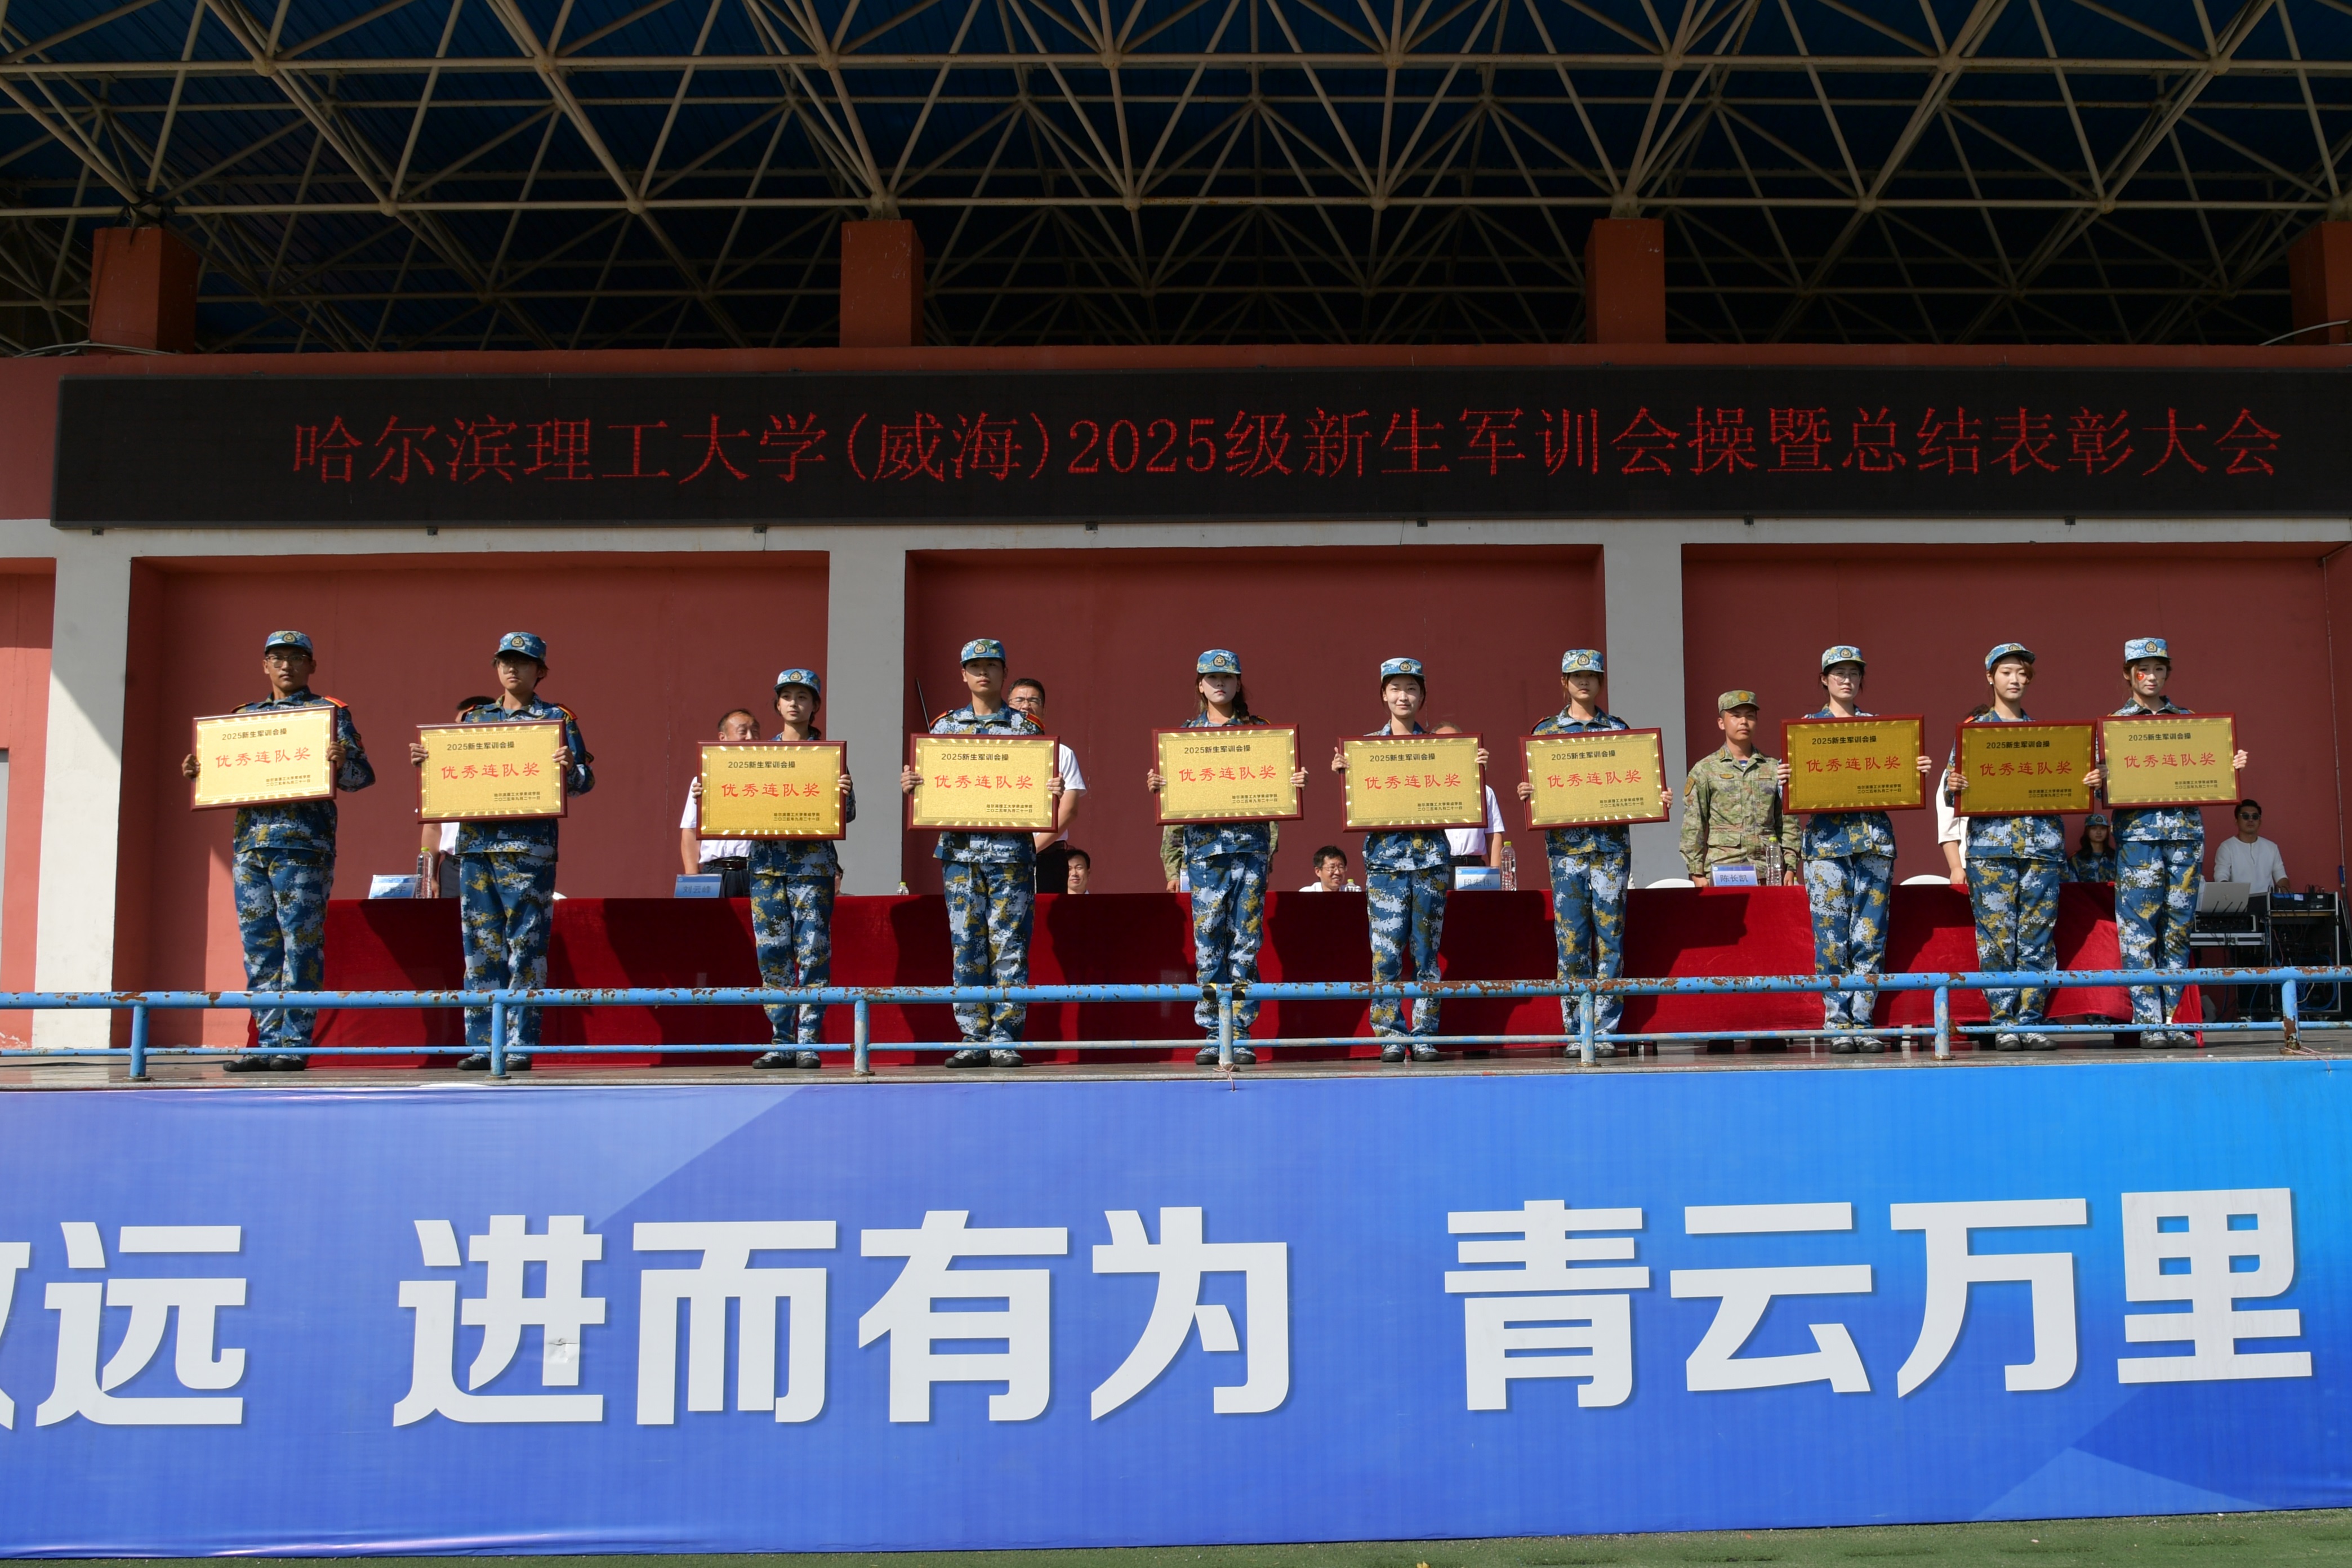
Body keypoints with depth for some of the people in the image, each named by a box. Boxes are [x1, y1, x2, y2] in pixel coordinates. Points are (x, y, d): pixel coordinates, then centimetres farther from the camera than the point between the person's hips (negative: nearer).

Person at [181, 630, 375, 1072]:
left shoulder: (329, 711, 5)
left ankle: (295, 1044, -3)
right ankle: (269, 1043, 10)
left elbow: (363, 772, -2)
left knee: (301, 944, -6)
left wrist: (342, 763, -24)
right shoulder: (245, 716, 21)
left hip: (302, 842, -5)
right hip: (249, 842, 5)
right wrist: (196, 771, 4)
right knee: (259, 946, 5)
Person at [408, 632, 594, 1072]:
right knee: (481, 945, 5)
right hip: (475, 843, 4)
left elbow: (585, 779, 0)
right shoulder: (472, 719, 18)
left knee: (525, 946, -5)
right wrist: (425, 761, 2)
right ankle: (482, 1044, 9)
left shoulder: (557, 718, 6)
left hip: (529, 848, -4)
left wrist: (570, 770, -21)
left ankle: (520, 1046, -2)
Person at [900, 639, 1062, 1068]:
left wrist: (1054, 791, -14)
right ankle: (974, 1039, 8)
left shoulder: (1025, 727, 7)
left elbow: (1040, 785, 7)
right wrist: (909, 786, -7)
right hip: (959, 848, 2)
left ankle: (1005, 1039, 1)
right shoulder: (945, 725, 13)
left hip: (1011, 849, -2)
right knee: (967, 944, 2)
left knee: (1008, 944, -3)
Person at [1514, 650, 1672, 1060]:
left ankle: (1606, 1031, 2)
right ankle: (1575, 1031, 6)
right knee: (1571, 939, -1)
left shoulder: (1619, 729, 10)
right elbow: (1536, 787, 11)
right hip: (1565, 845, 0)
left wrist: (1659, 799, -7)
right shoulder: (1546, 731, 10)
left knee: (1609, 937, -2)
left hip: (1611, 845, 0)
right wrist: (1526, 793, -11)